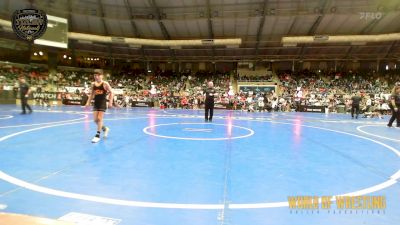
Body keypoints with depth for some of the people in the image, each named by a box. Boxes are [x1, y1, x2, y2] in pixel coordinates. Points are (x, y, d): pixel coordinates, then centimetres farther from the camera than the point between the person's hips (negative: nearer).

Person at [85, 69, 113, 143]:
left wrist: (110, 102, -13)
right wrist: (88, 102, 10)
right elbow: (92, 94, 16)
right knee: (95, 119, 4)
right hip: (96, 103, 6)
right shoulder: (93, 84, 6)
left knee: (99, 119, -8)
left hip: (103, 103, -6)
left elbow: (111, 92, -6)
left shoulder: (105, 84, -9)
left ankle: (97, 135, 0)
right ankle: (105, 129, 30)